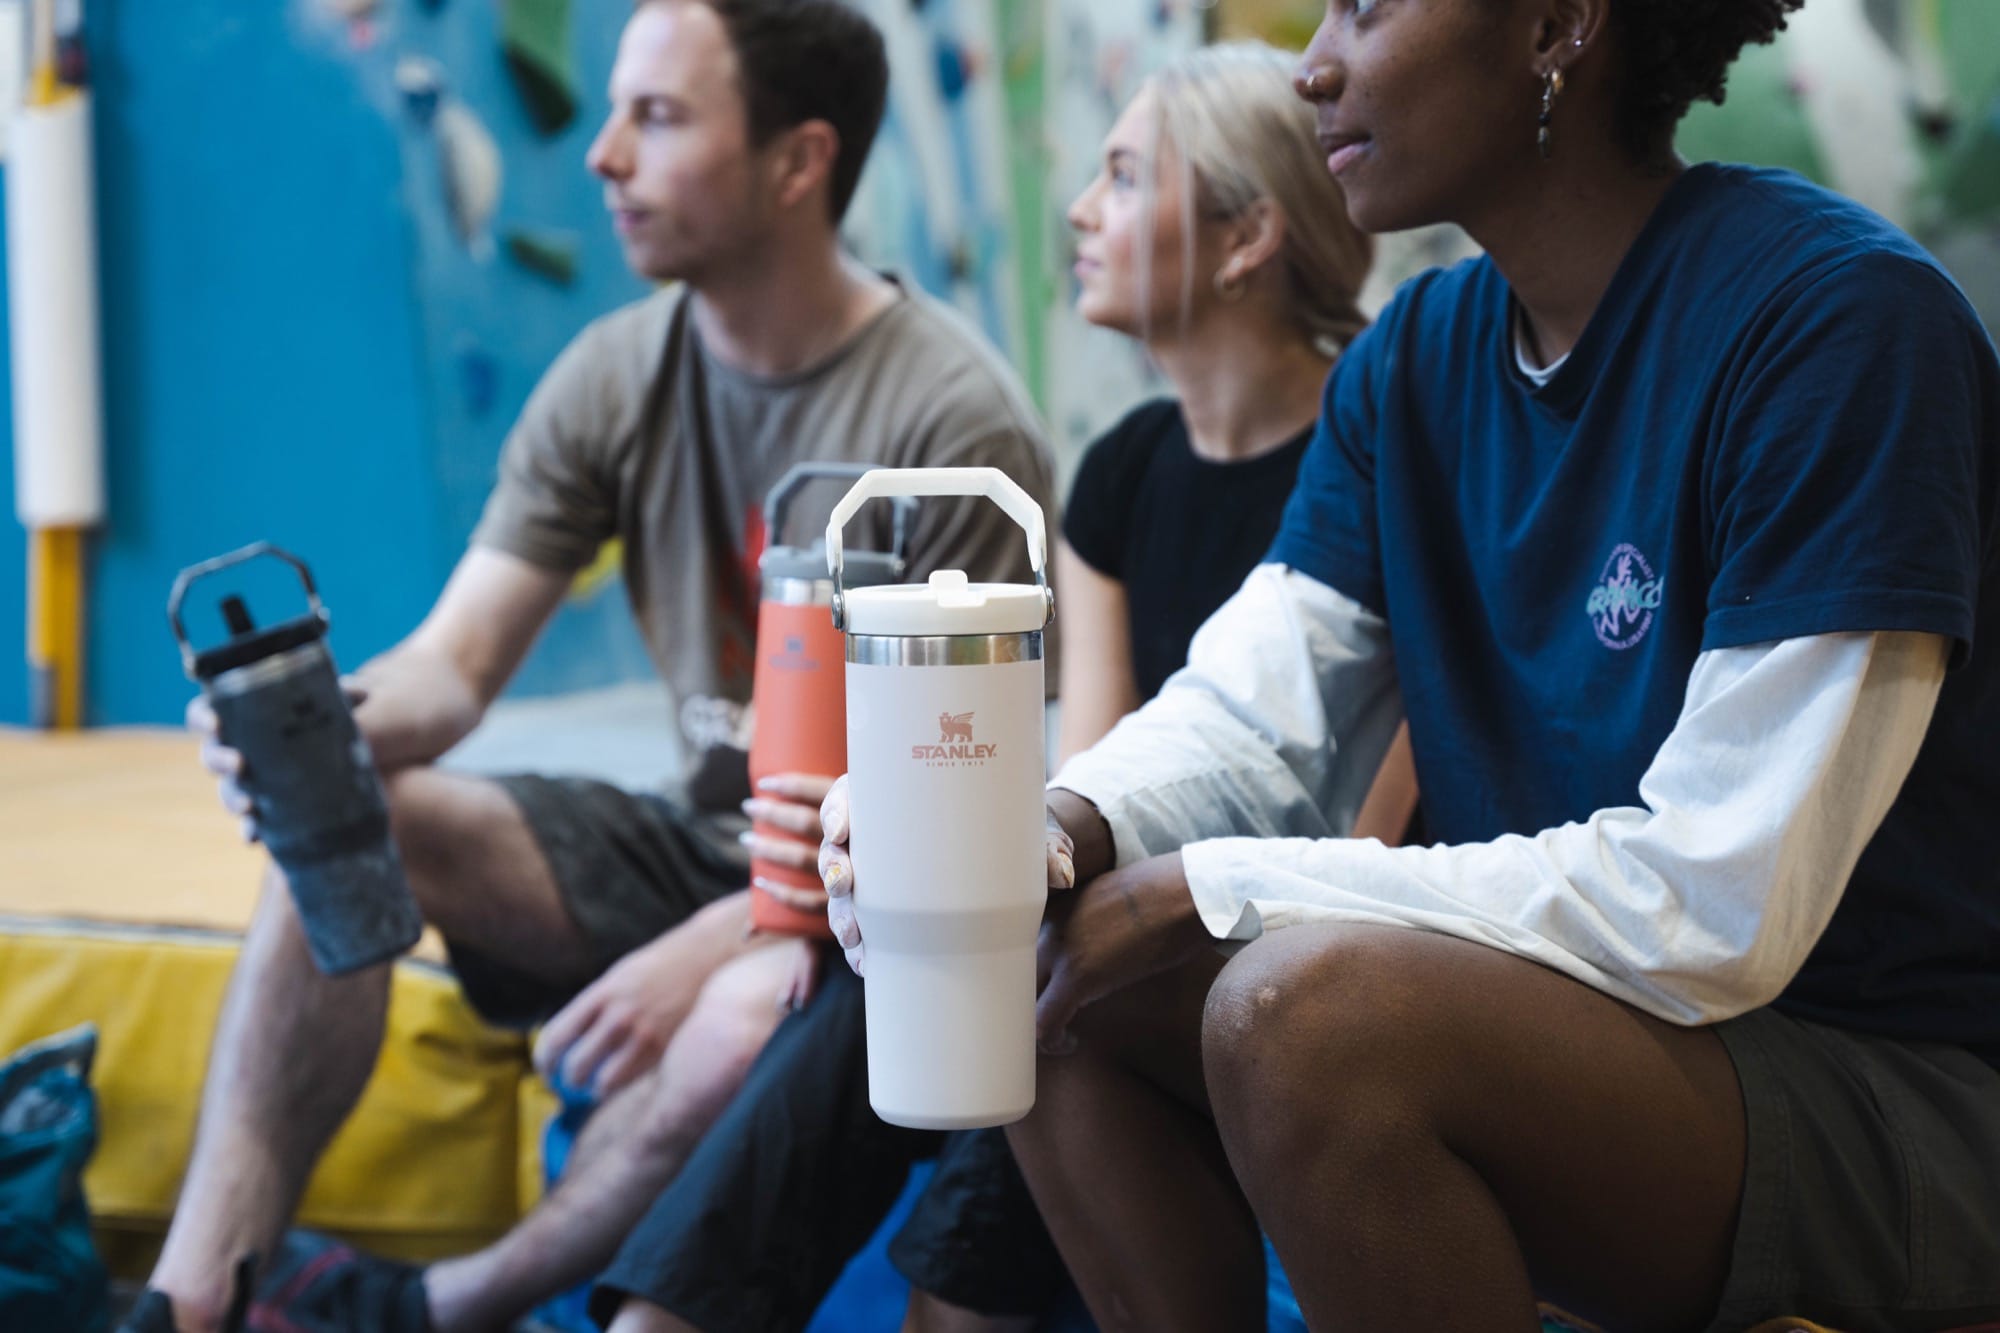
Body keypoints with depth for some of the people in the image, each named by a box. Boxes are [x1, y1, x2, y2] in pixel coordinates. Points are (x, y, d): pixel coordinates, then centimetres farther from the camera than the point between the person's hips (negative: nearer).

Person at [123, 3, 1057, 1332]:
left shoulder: (956, 419, -17)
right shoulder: (617, 378, 2)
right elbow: (452, 663, -2)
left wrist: (707, 946, -27)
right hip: (706, 838, 6)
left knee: (745, 1018, -37)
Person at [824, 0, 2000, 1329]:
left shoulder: (1837, 316, -20)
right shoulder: (1419, 355, 7)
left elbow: (1717, 903, -23)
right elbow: (1248, 720, 5)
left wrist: (1215, 890, -21)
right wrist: (1056, 831, -19)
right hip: (1564, 1018, 8)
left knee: (1304, 1002, -30)